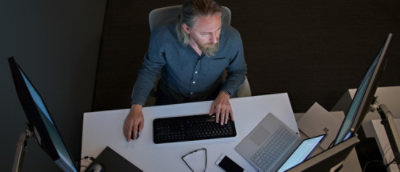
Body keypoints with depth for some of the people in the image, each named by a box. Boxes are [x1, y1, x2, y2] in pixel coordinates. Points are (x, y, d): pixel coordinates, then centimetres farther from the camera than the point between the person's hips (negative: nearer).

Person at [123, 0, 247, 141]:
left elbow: (238, 71, -4)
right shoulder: (162, 37, -29)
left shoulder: (232, 38, -25)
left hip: (211, 100, 1)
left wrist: (225, 94, -22)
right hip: (171, 100, 0)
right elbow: (149, 71, -10)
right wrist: (136, 107, -22)